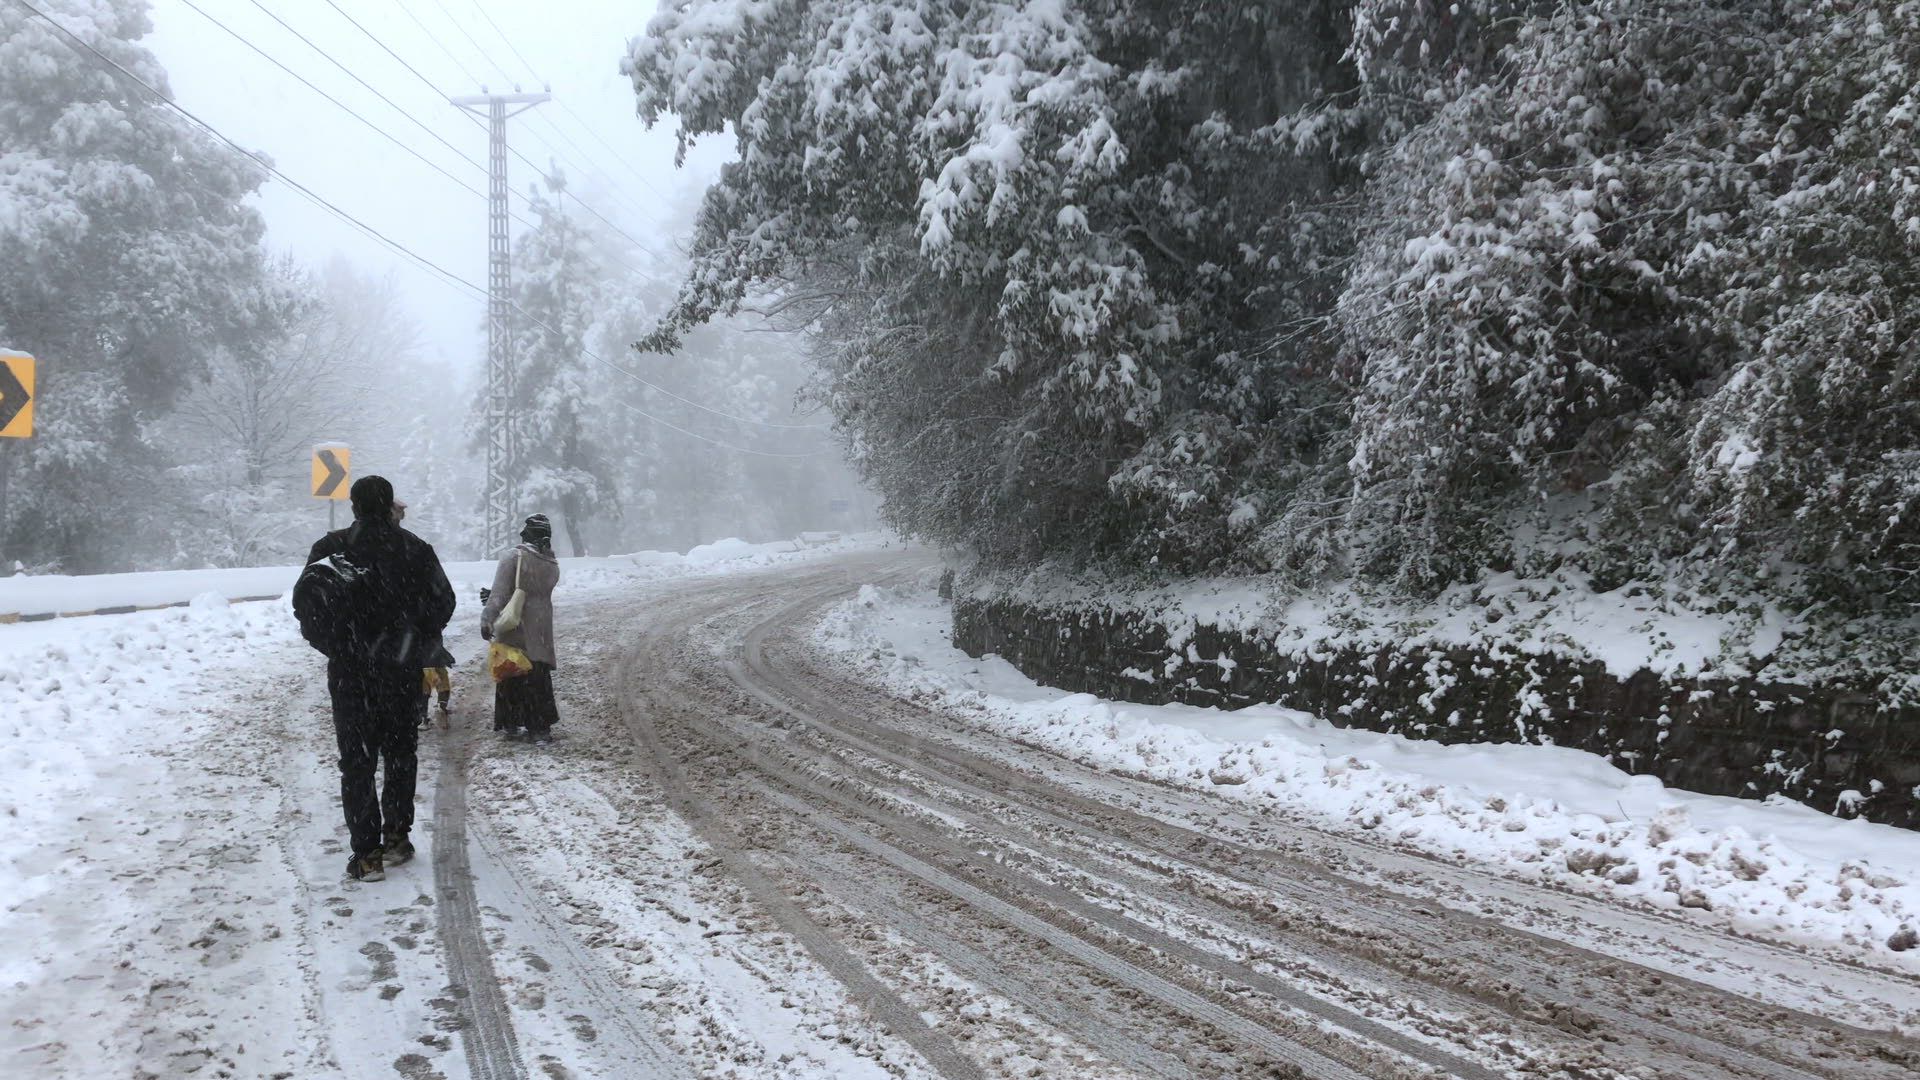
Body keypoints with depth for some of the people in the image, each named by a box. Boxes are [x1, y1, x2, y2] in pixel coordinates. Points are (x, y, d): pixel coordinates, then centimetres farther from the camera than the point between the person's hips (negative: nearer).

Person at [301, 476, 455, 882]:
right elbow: (443, 602, 0)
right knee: (400, 755, 16)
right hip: (402, 670, 1)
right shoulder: (415, 548, -2)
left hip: (349, 670, -1)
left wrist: (330, 646, 9)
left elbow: (304, 602, -4)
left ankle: (366, 852, -2)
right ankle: (396, 838, 19)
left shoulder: (331, 548, -4)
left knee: (356, 761, 2)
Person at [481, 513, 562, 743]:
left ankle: (511, 724, 13)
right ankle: (540, 727, 8)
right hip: (541, 633, 4)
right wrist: (493, 595, 19)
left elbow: (500, 592, -19)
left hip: (515, 631, -4)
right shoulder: (553, 565, 7)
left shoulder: (515, 557, -10)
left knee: (511, 675, 7)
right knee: (539, 677, 10)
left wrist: (488, 618, -22)